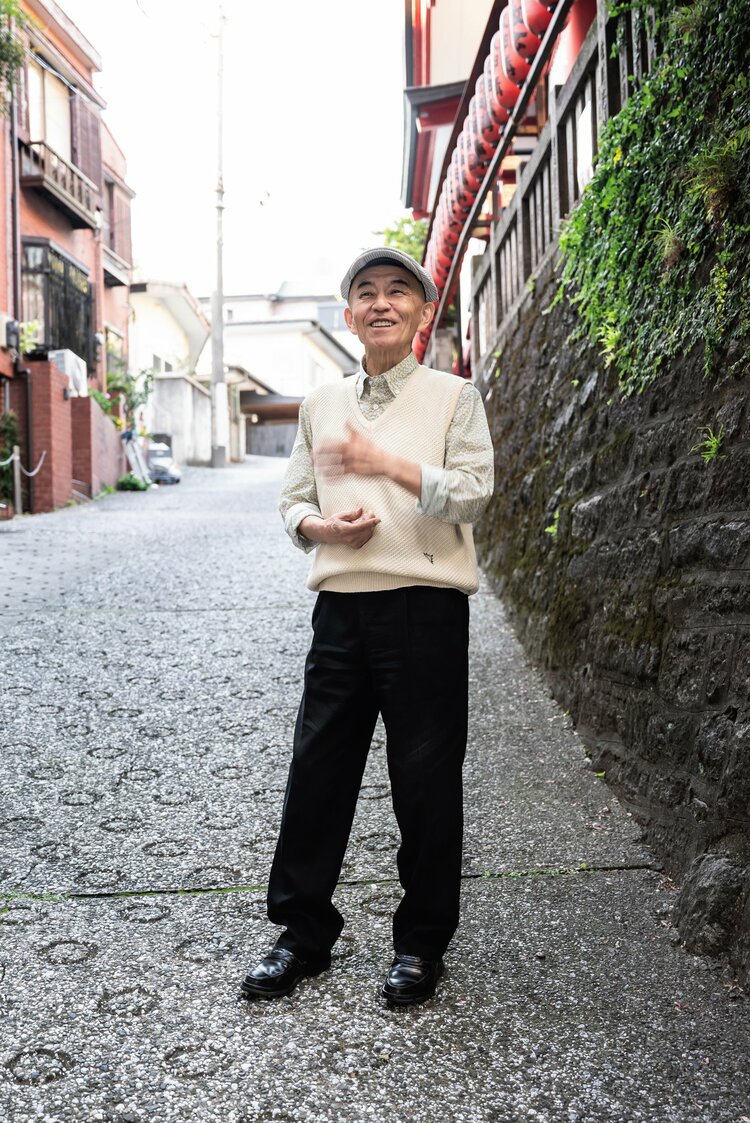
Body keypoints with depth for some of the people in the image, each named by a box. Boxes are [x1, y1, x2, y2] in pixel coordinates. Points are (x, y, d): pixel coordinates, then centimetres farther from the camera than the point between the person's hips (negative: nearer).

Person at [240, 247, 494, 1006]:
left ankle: (422, 942, 22)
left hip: (425, 607, -3)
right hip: (341, 606, 4)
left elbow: (474, 491, -9)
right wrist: (322, 526, -7)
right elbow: (292, 502, 15)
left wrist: (385, 463, -19)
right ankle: (304, 932, 23)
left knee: (425, 778, 4)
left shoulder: (453, 397, 3)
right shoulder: (322, 404, 14)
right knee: (317, 768, 6)